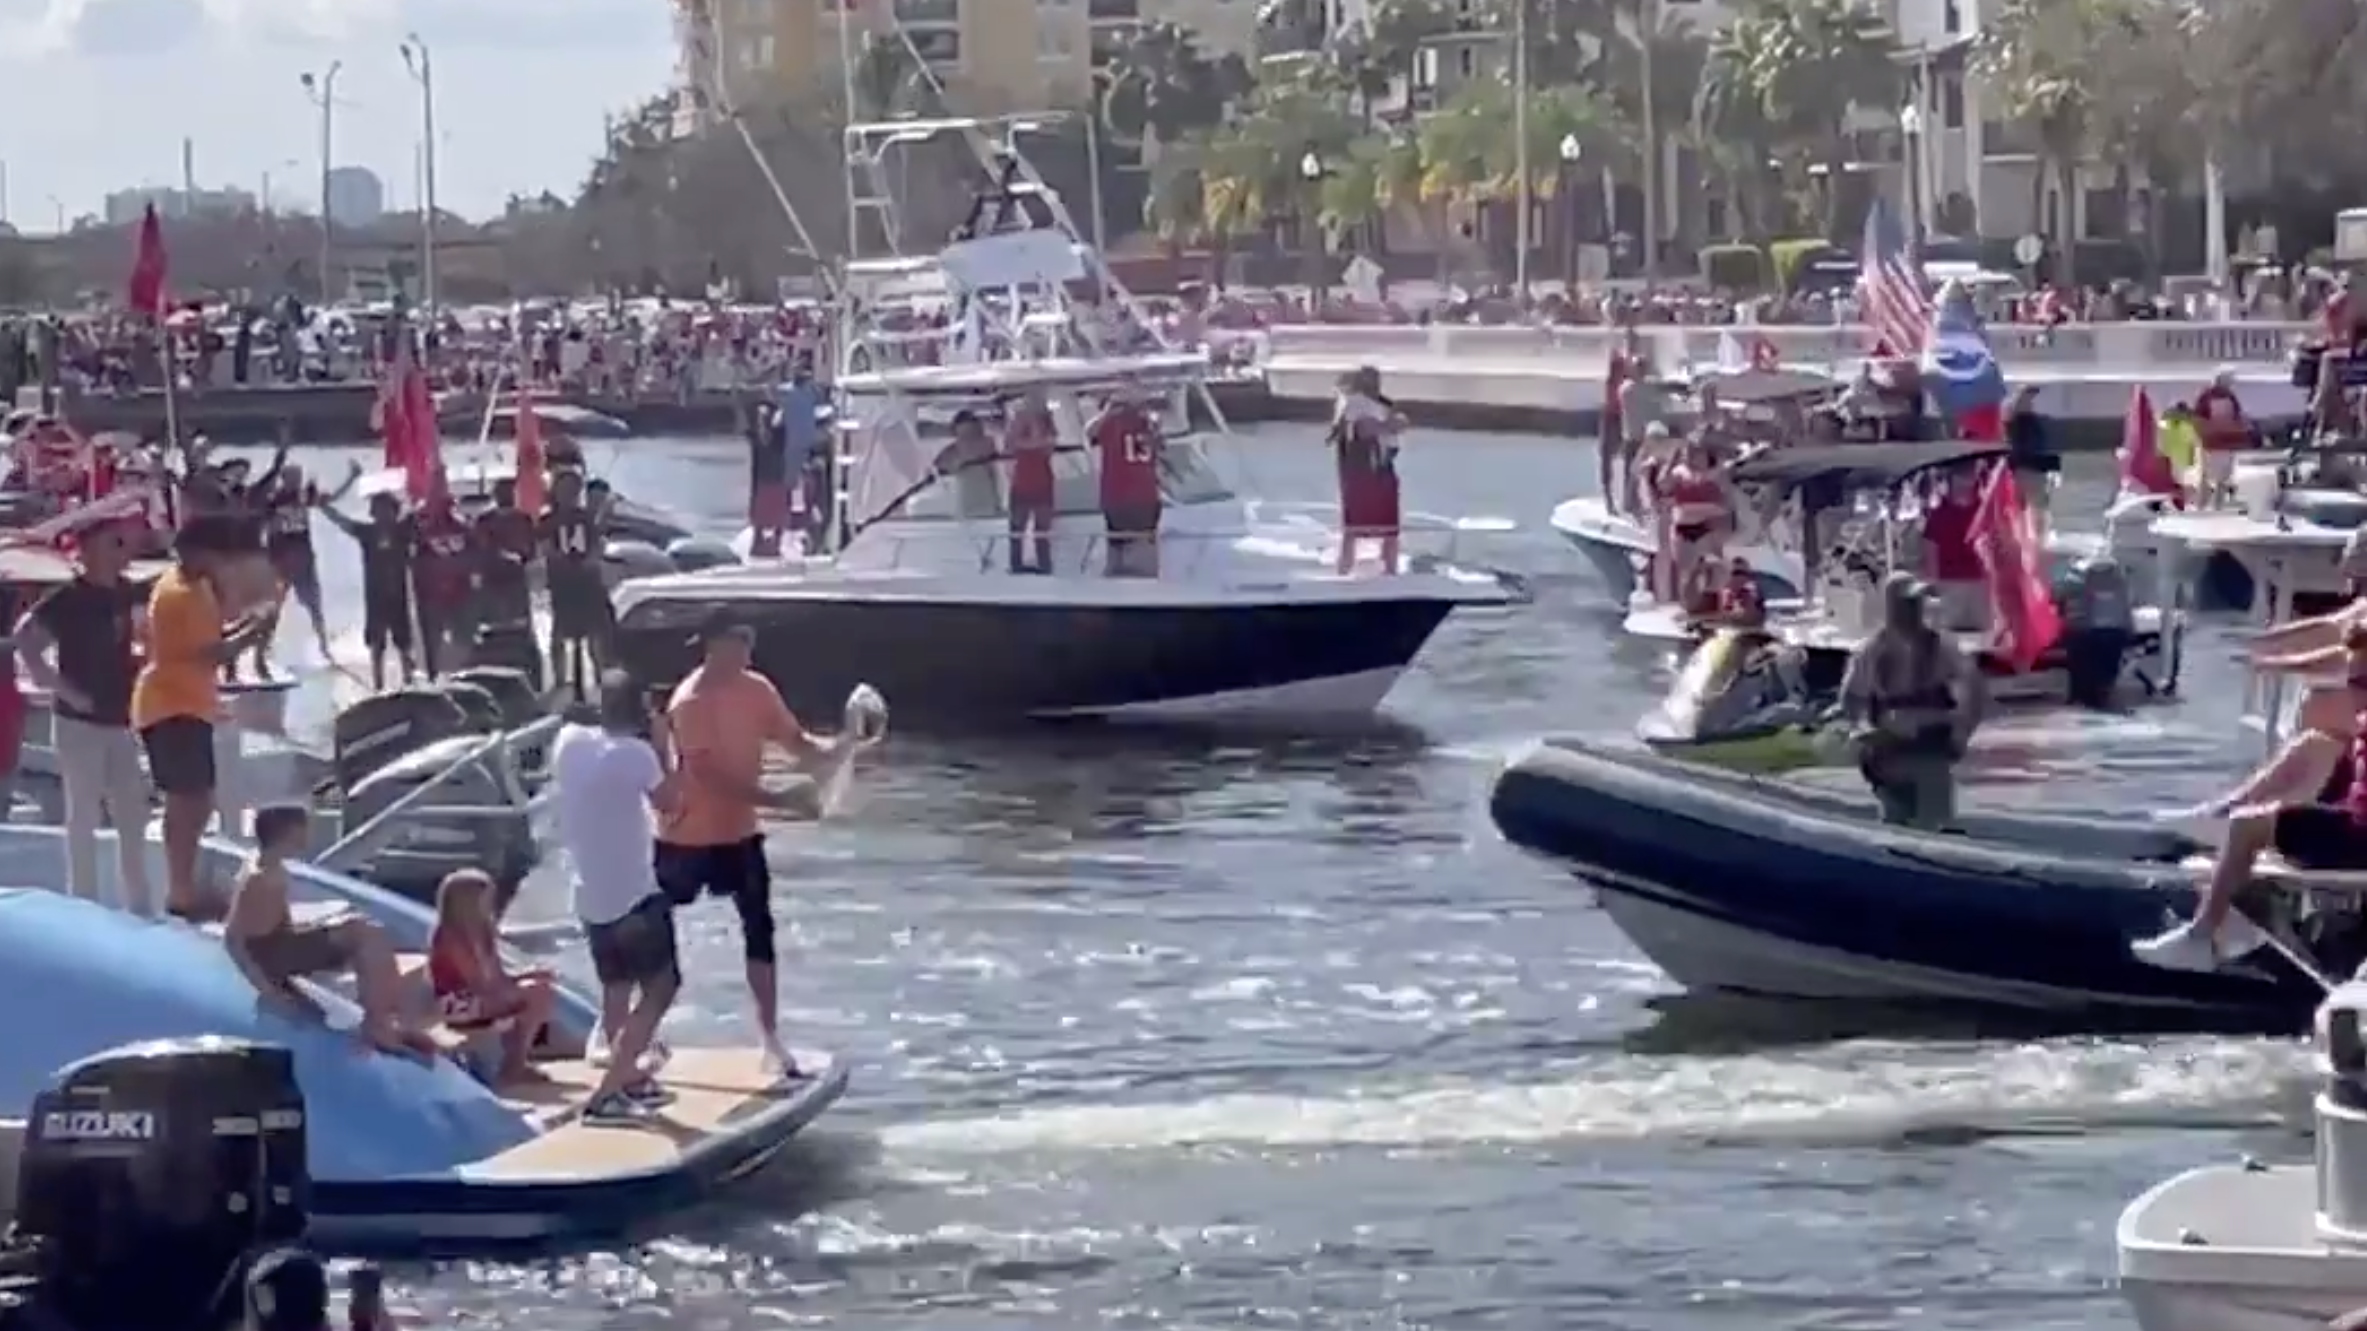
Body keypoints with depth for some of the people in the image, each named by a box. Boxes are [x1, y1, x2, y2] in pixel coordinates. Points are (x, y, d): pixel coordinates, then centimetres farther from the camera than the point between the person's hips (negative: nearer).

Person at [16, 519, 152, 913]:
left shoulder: (125, 593, 6)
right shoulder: (69, 599, -15)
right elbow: (26, 640, -21)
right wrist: (62, 688, -20)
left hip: (119, 721, 7)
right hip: (81, 723, -7)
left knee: (132, 815, 10)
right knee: (84, 815, 0)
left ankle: (140, 905, 18)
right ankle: (84, 905, 7)